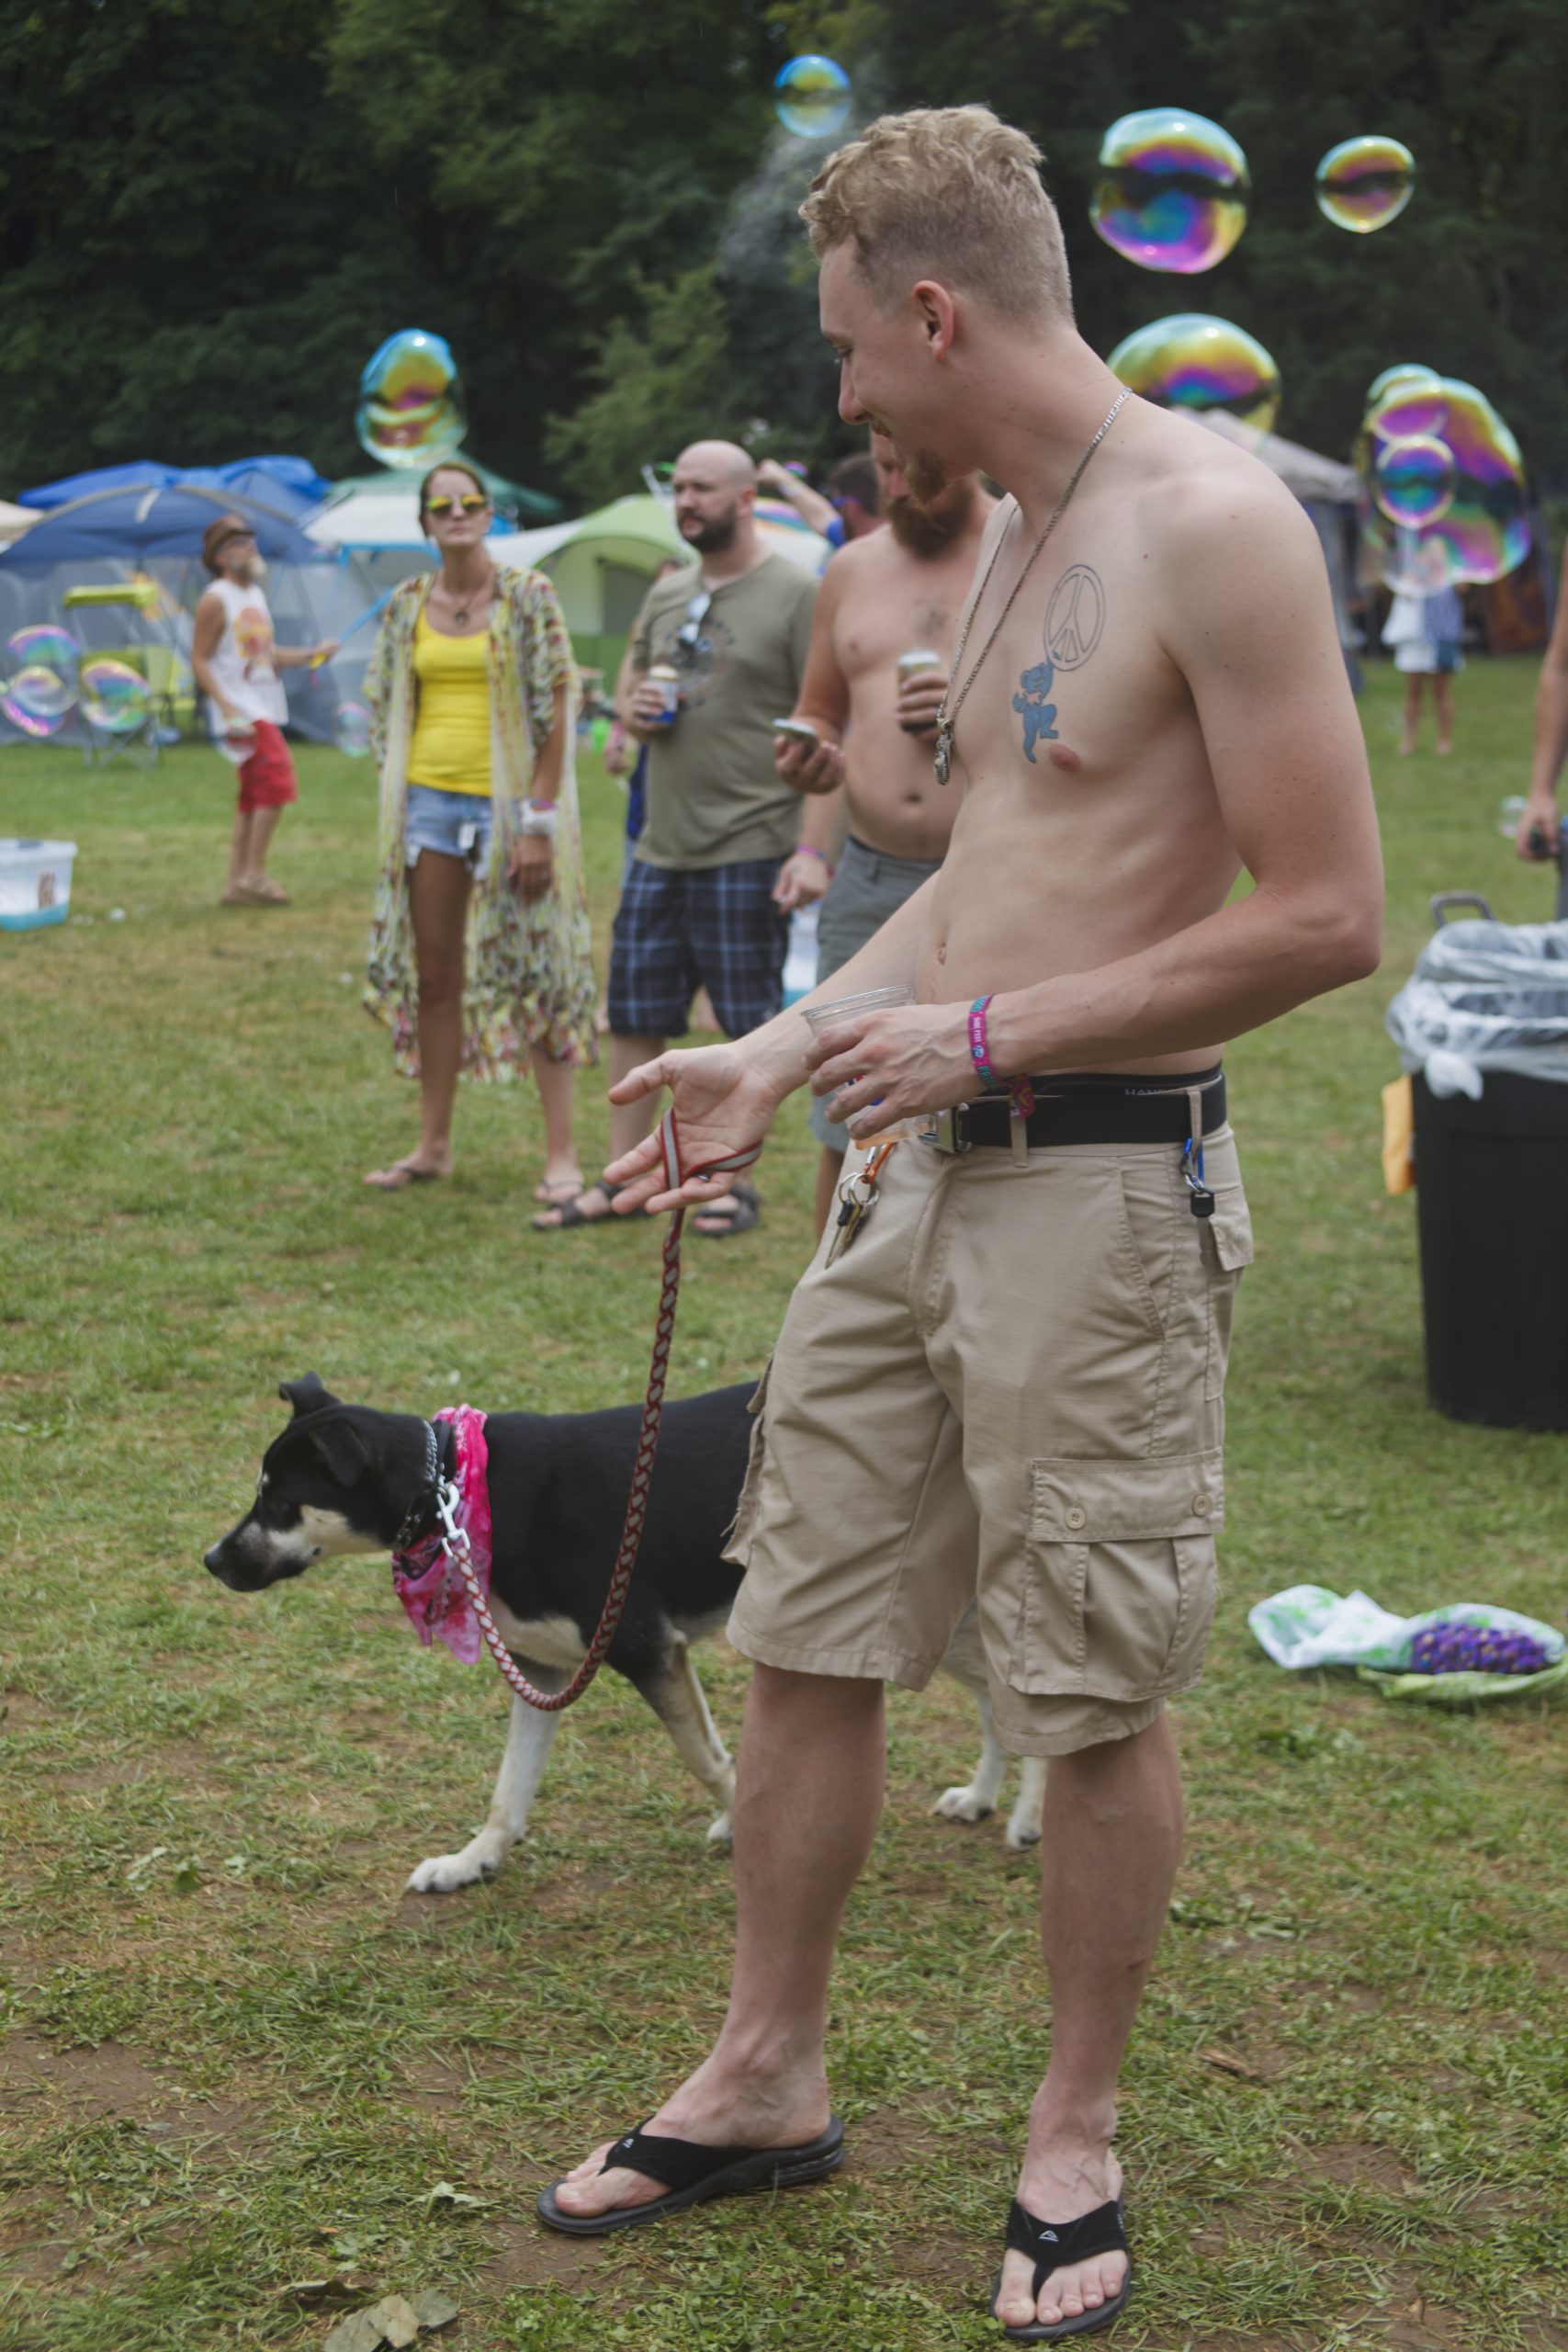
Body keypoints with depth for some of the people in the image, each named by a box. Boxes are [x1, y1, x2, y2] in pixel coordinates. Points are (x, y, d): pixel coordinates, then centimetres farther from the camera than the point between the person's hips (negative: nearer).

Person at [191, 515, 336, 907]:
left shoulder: (256, 594, 17)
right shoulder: (215, 600, -8)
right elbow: (199, 659, -11)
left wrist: (312, 654, 12)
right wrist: (226, 706, -21)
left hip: (266, 709, 9)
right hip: (243, 711, -9)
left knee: (252, 799, 9)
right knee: (277, 783, -18)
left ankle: (236, 884, 12)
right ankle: (253, 875, -12)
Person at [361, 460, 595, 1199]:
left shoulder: (527, 595, -5)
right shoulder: (407, 603, 8)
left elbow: (555, 711, -8)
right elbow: (387, 709, 15)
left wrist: (539, 822, -13)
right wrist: (395, 800, 7)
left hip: (506, 799, -4)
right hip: (428, 800, 4)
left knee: (533, 975, -2)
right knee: (432, 977, 8)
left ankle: (561, 1153, 4)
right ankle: (433, 1144, 19)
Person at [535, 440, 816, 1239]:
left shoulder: (794, 594, -7)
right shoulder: (666, 595, 15)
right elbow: (633, 691, 25)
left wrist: (811, 851, -17)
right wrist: (634, 712, -1)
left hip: (748, 848, -7)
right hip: (659, 845, 7)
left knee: (749, 1025, 2)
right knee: (634, 1016, 8)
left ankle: (737, 1183, 13)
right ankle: (621, 1180, 17)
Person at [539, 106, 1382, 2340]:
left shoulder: (1213, 523, -15)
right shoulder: (1009, 540, 13)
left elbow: (1329, 915, -19)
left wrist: (989, 1035, -15)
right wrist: (773, 1058, 14)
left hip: (1104, 1189, -9)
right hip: (930, 1172, 9)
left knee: (1098, 1694, 5)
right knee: (804, 1635, 13)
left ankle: (1074, 2137, 24)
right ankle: (768, 2077, 29)